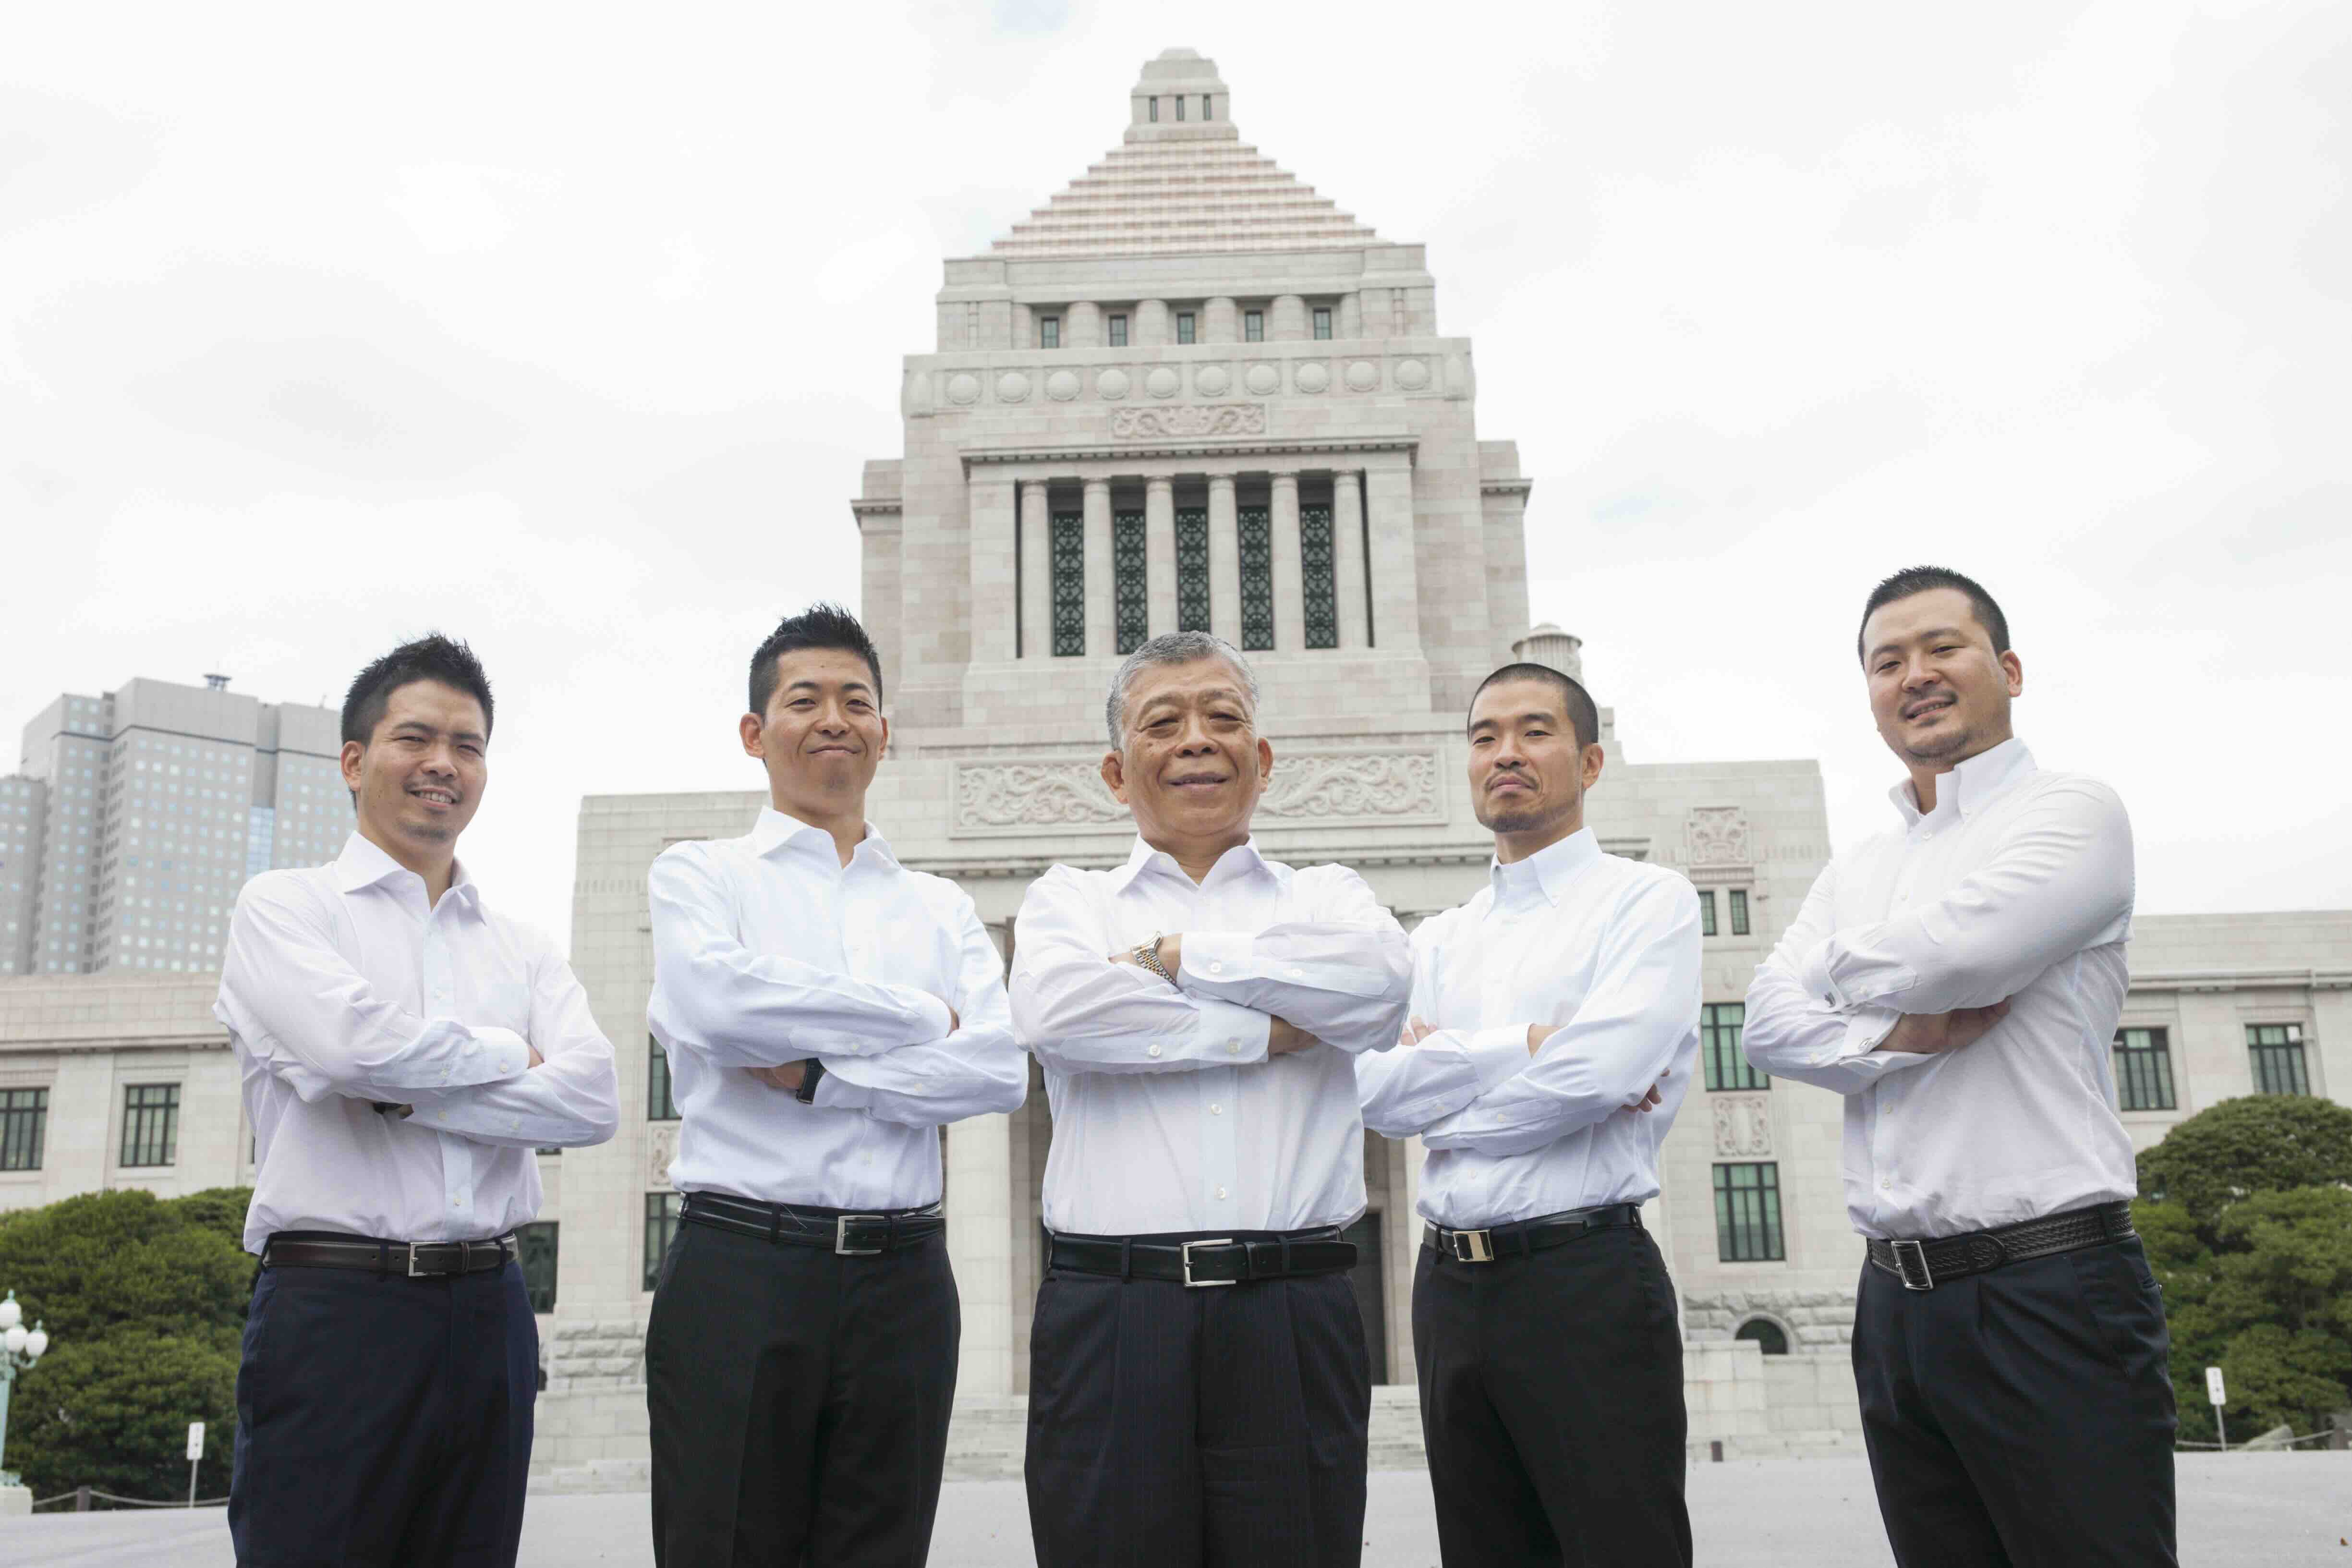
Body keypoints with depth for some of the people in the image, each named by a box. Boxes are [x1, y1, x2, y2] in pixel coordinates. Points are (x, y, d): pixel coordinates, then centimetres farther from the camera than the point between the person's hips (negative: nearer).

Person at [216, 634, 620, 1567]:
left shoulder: (522, 949, 15)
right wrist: (510, 1053, -1)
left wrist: (402, 1095, -8)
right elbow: (354, 1039, -16)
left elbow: (591, 1102, -1)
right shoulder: (283, 908, 5)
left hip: (489, 1315, 4)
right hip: (332, 1306, -4)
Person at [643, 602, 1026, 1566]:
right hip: (740, 1268, -2)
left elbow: (1002, 1069, -2)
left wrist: (812, 1073, -11)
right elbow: (712, 1000, -15)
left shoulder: (940, 908, 14)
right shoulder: (701, 874, 7)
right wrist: (920, 1017, -6)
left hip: (903, 1279, 3)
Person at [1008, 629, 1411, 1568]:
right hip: (1109, 1318, 0)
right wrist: (1263, 1031, -5)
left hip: (1294, 1320, 1)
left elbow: (1376, 978, -8)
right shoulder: (1067, 899, 14)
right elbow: (1057, 1007, -10)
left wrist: (1177, 955, -5)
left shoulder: (1324, 895, 16)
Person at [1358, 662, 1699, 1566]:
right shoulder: (1439, 940, 16)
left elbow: (1598, 1072, -17)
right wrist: (1527, 1044, -10)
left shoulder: (1648, 901, 0)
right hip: (1450, 1285, 6)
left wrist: (1441, 1081, -4)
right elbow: (1371, 1088, 0)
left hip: (1587, 1282, -6)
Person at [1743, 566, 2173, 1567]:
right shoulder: (1858, 870, 17)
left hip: (2049, 1294, -6)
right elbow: (1769, 1025, 4)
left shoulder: (2072, 812, -3)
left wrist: (1846, 966, 3)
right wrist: (1904, 1034, -13)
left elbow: (1939, 956, -19)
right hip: (1897, 1299, 7)